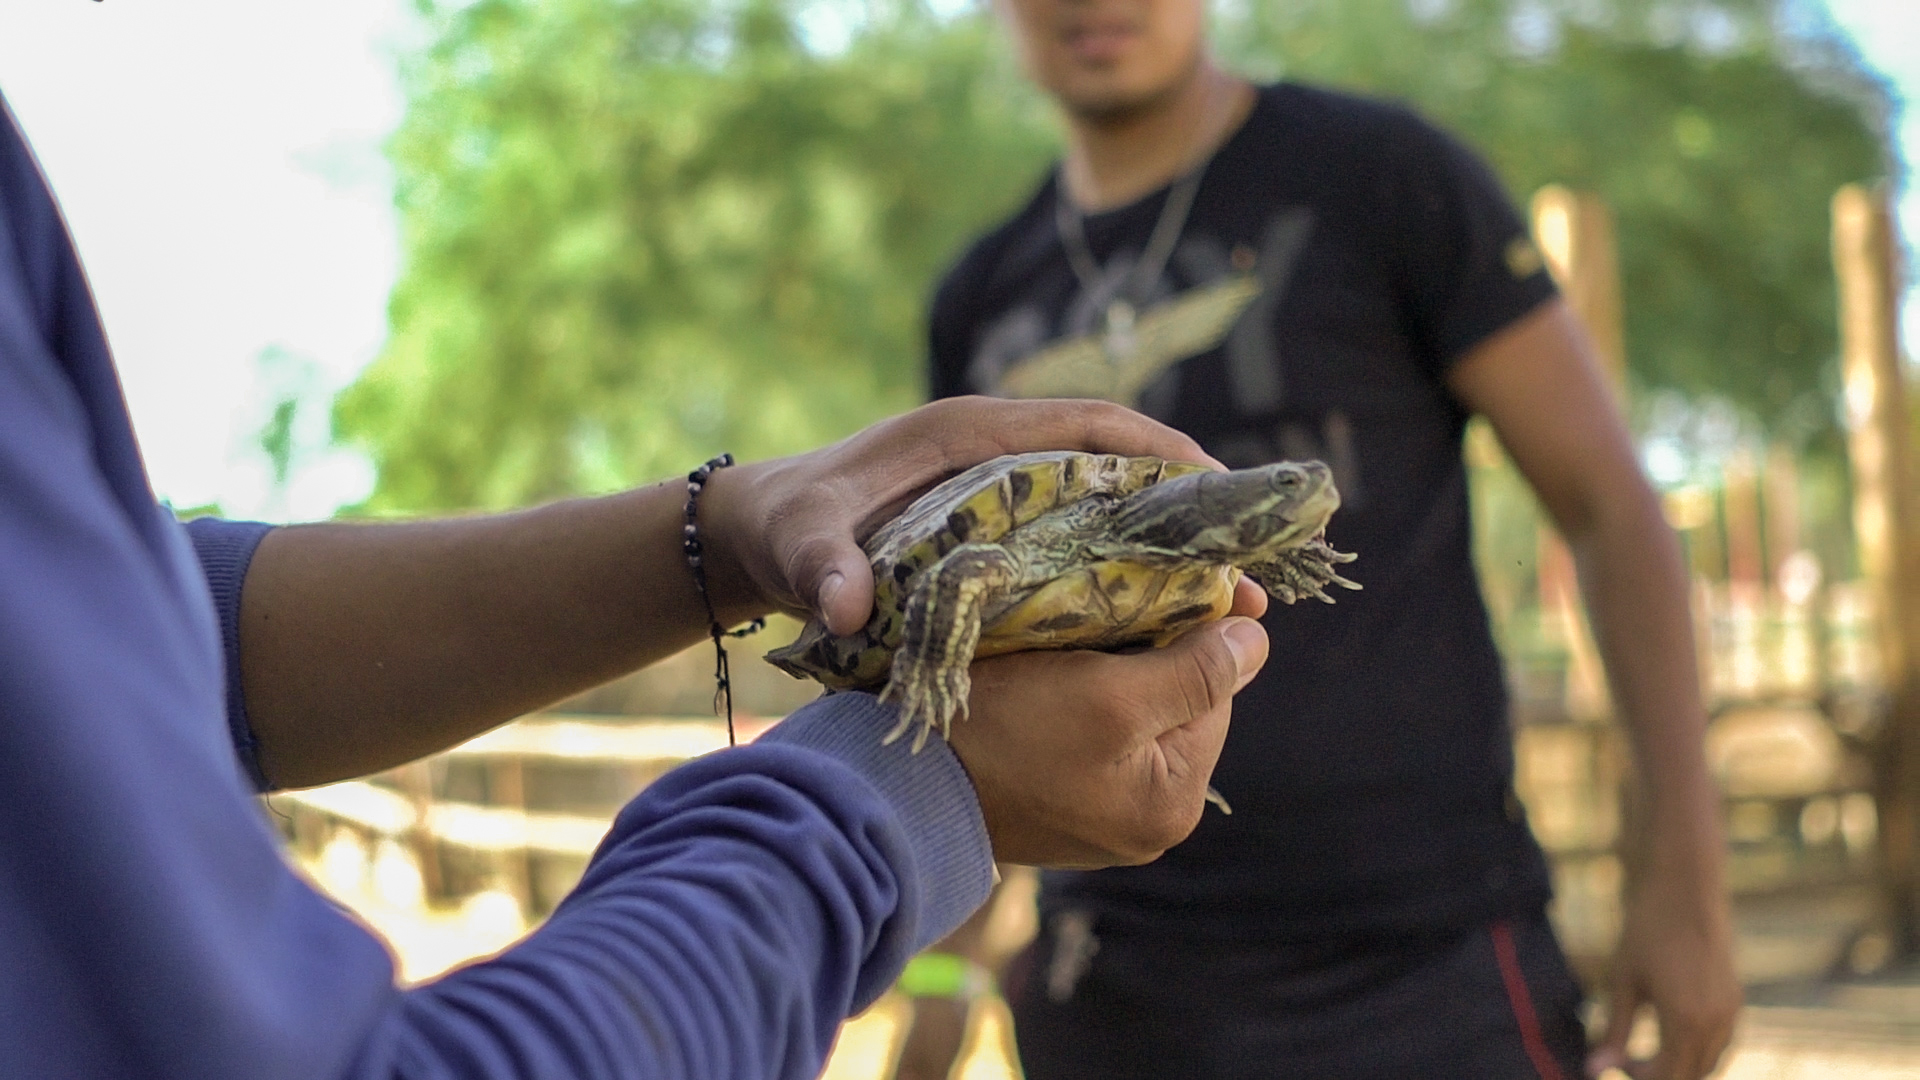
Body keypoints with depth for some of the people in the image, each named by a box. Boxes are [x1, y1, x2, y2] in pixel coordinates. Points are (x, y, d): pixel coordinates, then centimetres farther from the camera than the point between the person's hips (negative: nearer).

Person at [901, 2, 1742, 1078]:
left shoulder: (1392, 172, -4)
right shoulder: (989, 306, 11)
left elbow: (1614, 504, -3)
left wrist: (1689, 880, -8)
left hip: (1420, 967, -4)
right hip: (1129, 987, 5)